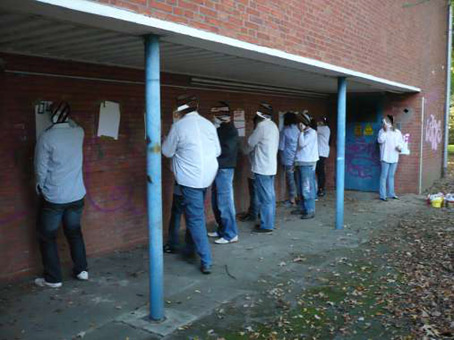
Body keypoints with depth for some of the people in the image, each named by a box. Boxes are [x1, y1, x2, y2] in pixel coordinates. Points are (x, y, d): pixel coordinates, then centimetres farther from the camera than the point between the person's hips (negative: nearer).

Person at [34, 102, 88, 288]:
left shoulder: (46, 137, -17)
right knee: (74, 232, 20)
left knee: (47, 237, 10)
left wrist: (41, 189, 6)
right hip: (76, 195, 5)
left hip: (53, 197, -5)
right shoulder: (78, 133, -3)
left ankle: (53, 278, 16)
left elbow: (41, 169, -10)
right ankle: (81, 270, 25)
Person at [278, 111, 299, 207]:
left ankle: (292, 200, 8)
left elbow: (281, 147, -7)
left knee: (290, 178, 3)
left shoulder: (285, 131, -11)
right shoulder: (298, 129, 0)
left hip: (289, 159, -4)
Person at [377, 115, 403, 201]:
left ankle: (391, 193, 22)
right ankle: (382, 195, -1)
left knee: (391, 176, 14)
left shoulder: (397, 132, 10)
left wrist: (400, 147, -5)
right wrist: (385, 131, -22)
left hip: (394, 158, 5)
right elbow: (380, 140, -18)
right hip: (386, 157, -5)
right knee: (384, 176, -4)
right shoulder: (382, 131, -4)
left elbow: (401, 141, 16)